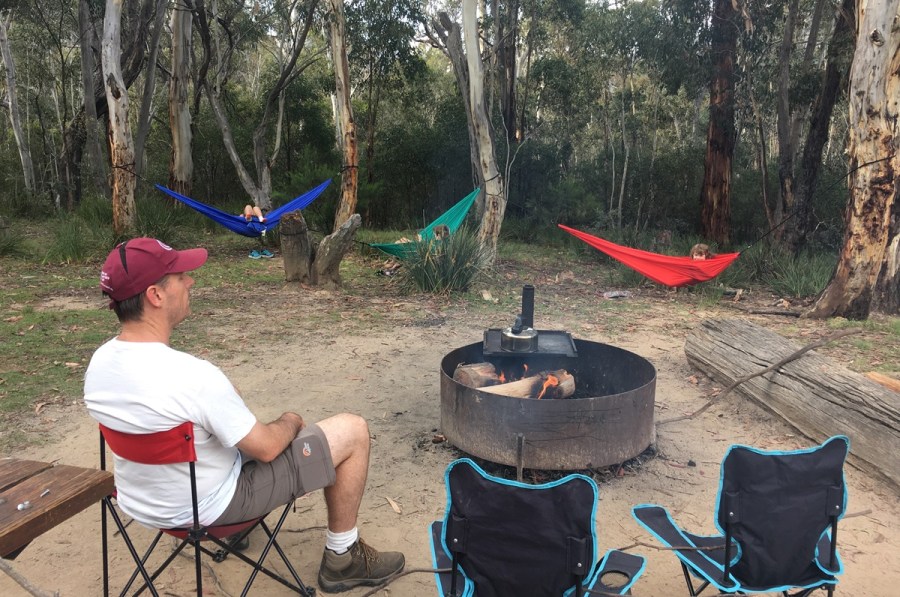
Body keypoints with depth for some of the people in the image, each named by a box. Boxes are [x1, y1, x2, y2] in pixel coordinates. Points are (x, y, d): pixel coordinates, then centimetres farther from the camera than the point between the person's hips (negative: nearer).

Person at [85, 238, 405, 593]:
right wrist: (290, 422, -1)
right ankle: (343, 559, 14)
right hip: (207, 507, -8)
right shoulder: (193, 375, -34)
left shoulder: (98, 363, -10)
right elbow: (267, 448, -22)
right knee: (353, 431, -4)